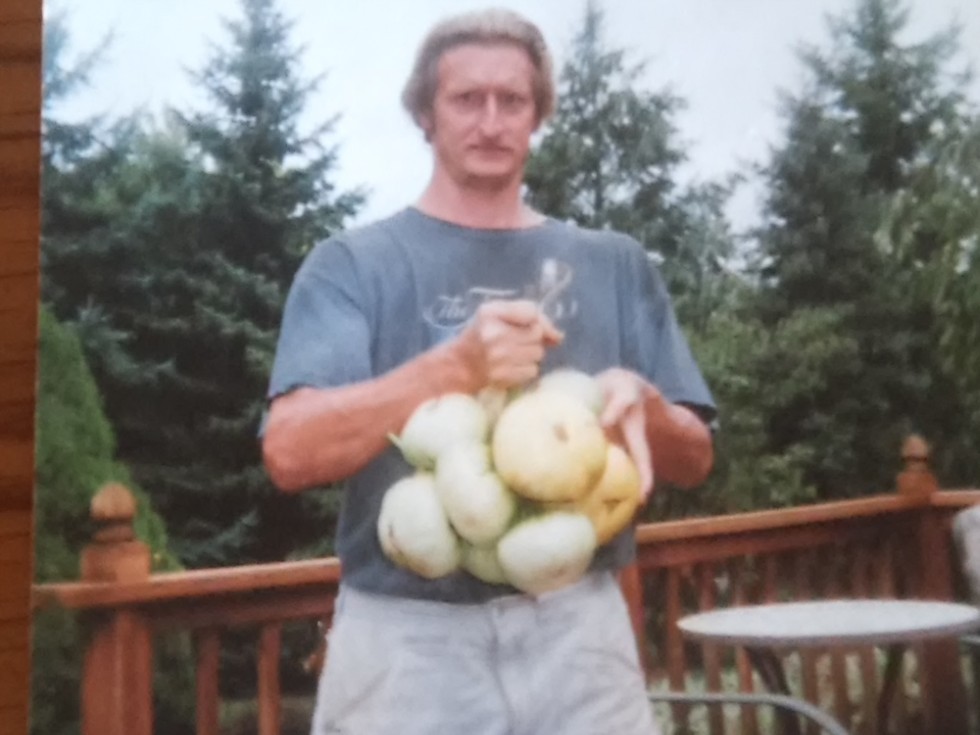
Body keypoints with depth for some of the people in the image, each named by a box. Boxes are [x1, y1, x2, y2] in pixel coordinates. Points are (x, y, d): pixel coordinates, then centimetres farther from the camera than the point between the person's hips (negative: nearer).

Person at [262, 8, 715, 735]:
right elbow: (291, 452, -10)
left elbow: (694, 458, 11)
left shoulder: (614, 264, 10)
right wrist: (455, 366, -22)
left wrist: (640, 402, -12)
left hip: (576, 628, 2)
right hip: (407, 634, -2)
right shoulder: (354, 264, 2)